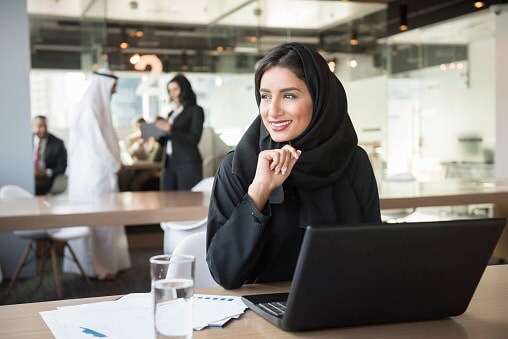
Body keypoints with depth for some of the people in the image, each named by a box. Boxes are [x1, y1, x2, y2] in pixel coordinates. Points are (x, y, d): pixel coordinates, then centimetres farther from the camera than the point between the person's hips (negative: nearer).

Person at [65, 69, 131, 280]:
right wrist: (115, 165, -10)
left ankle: (104, 262, 18)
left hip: (96, 170, 10)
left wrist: (113, 163, 12)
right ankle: (96, 266, 2)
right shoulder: (90, 108, -15)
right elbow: (96, 143, -19)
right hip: (95, 172, -10)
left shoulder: (96, 106, 14)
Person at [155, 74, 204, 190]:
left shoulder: (195, 110, 2)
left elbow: (194, 139, -9)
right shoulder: (172, 113, 19)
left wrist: (170, 130, -15)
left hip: (187, 163, -6)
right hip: (169, 163, 6)